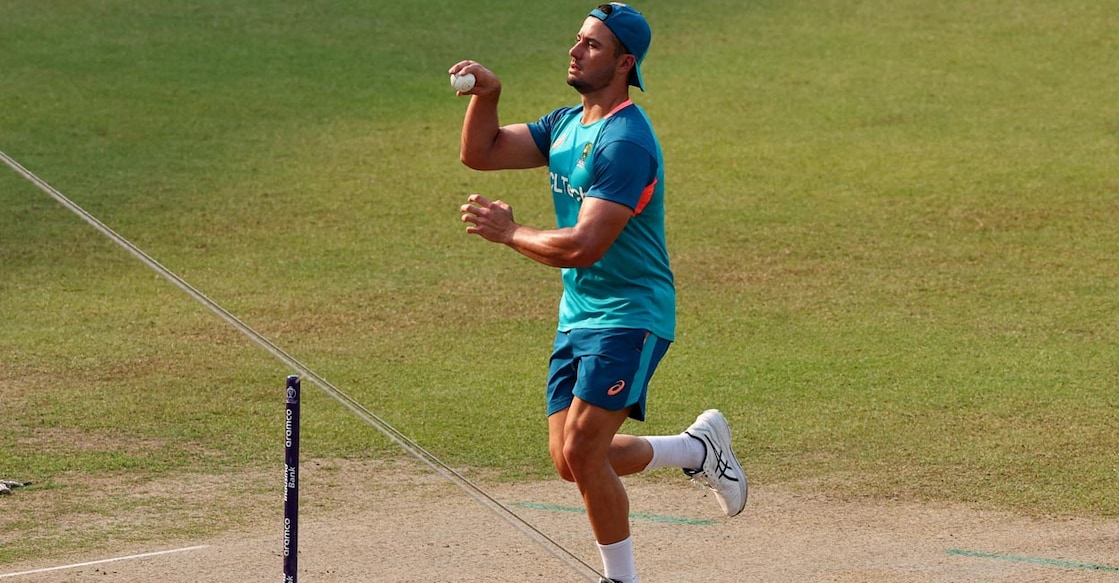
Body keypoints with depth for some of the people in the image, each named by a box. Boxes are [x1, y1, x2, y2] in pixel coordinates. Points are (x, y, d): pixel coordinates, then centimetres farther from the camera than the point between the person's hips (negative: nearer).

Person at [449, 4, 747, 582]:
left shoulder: (626, 143, -21)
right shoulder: (566, 124, 9)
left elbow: (583, 247, -27)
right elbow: (480, 153, 10)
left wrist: (506, 231, -14)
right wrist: (487, 94, -8)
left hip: (628, 317, -9)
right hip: (578, 316, 9)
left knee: (582, 454, -14)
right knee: (570, 461, 8)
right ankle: (699, 449, 27)